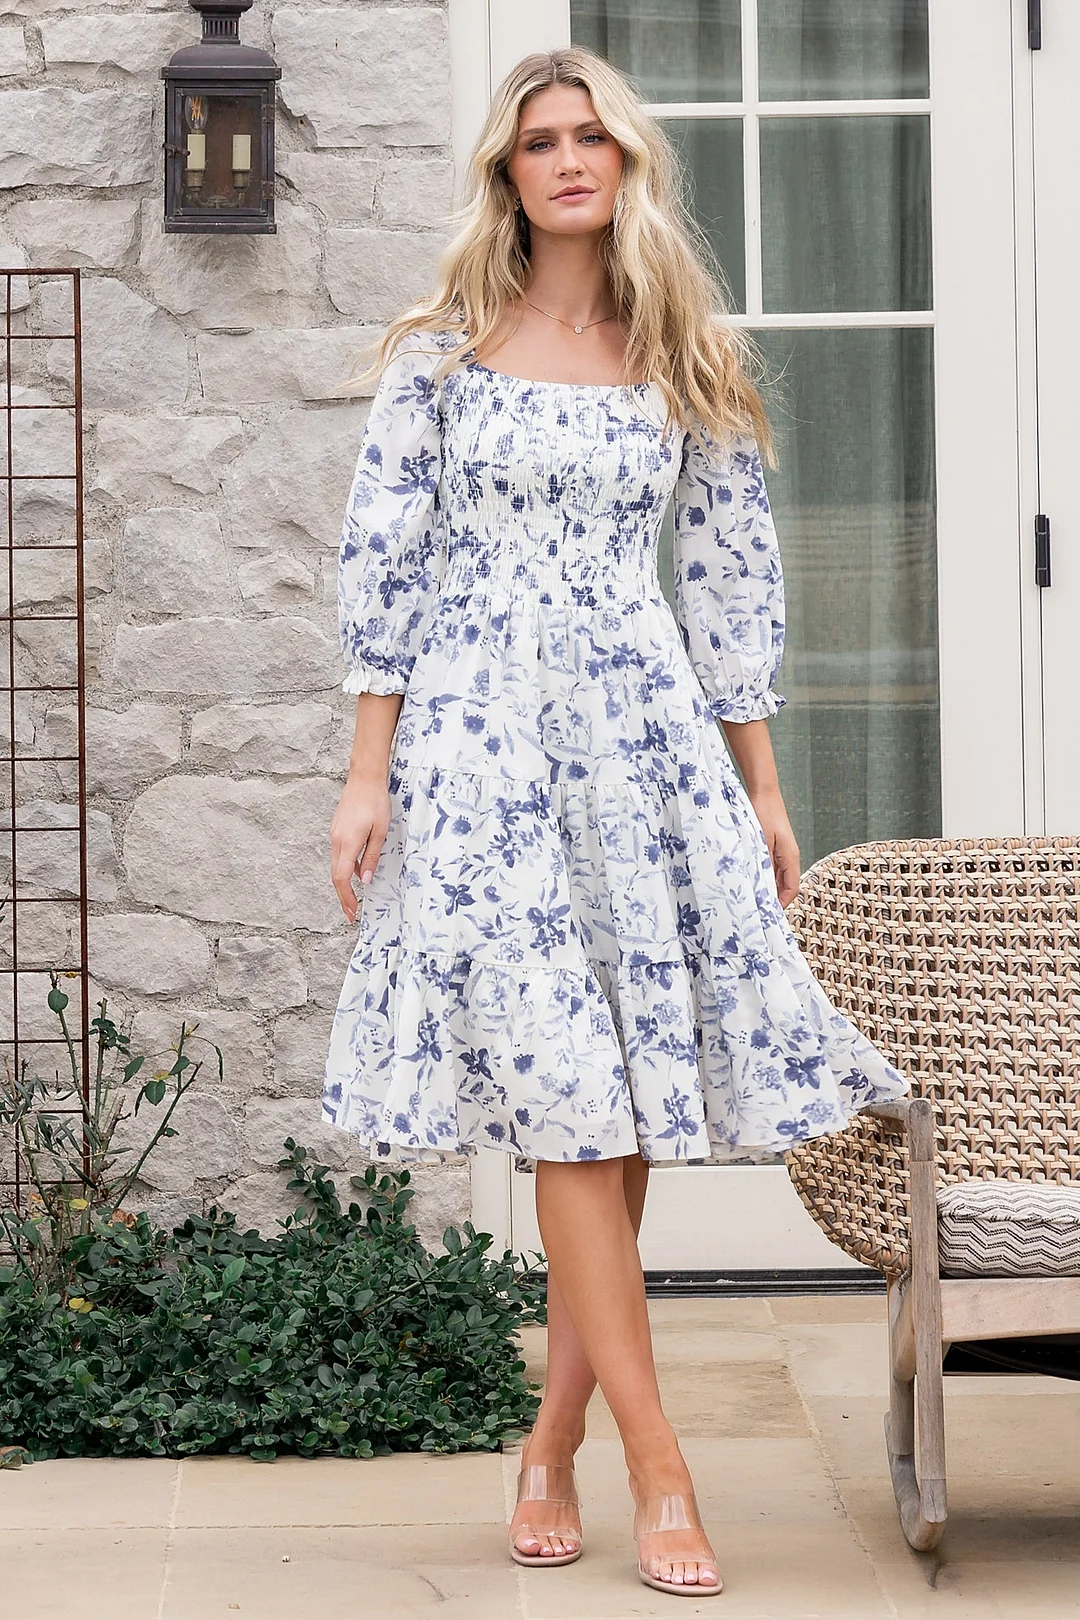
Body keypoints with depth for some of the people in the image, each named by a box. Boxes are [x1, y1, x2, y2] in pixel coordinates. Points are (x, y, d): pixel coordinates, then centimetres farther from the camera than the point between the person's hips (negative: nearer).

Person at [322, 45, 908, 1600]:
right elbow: (382, 564, 2)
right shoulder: (444, 351, 4)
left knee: (625, 1094, 0)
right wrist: (370, 777, -3)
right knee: (568, 1093, -8)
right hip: (478, 738, -2)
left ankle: (554, 1445, 14)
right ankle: (659, 1470, -5)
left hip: (642, 734, 3)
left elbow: (729, 581, 10)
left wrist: (763, 786, 8)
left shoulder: (693, 363, 9)